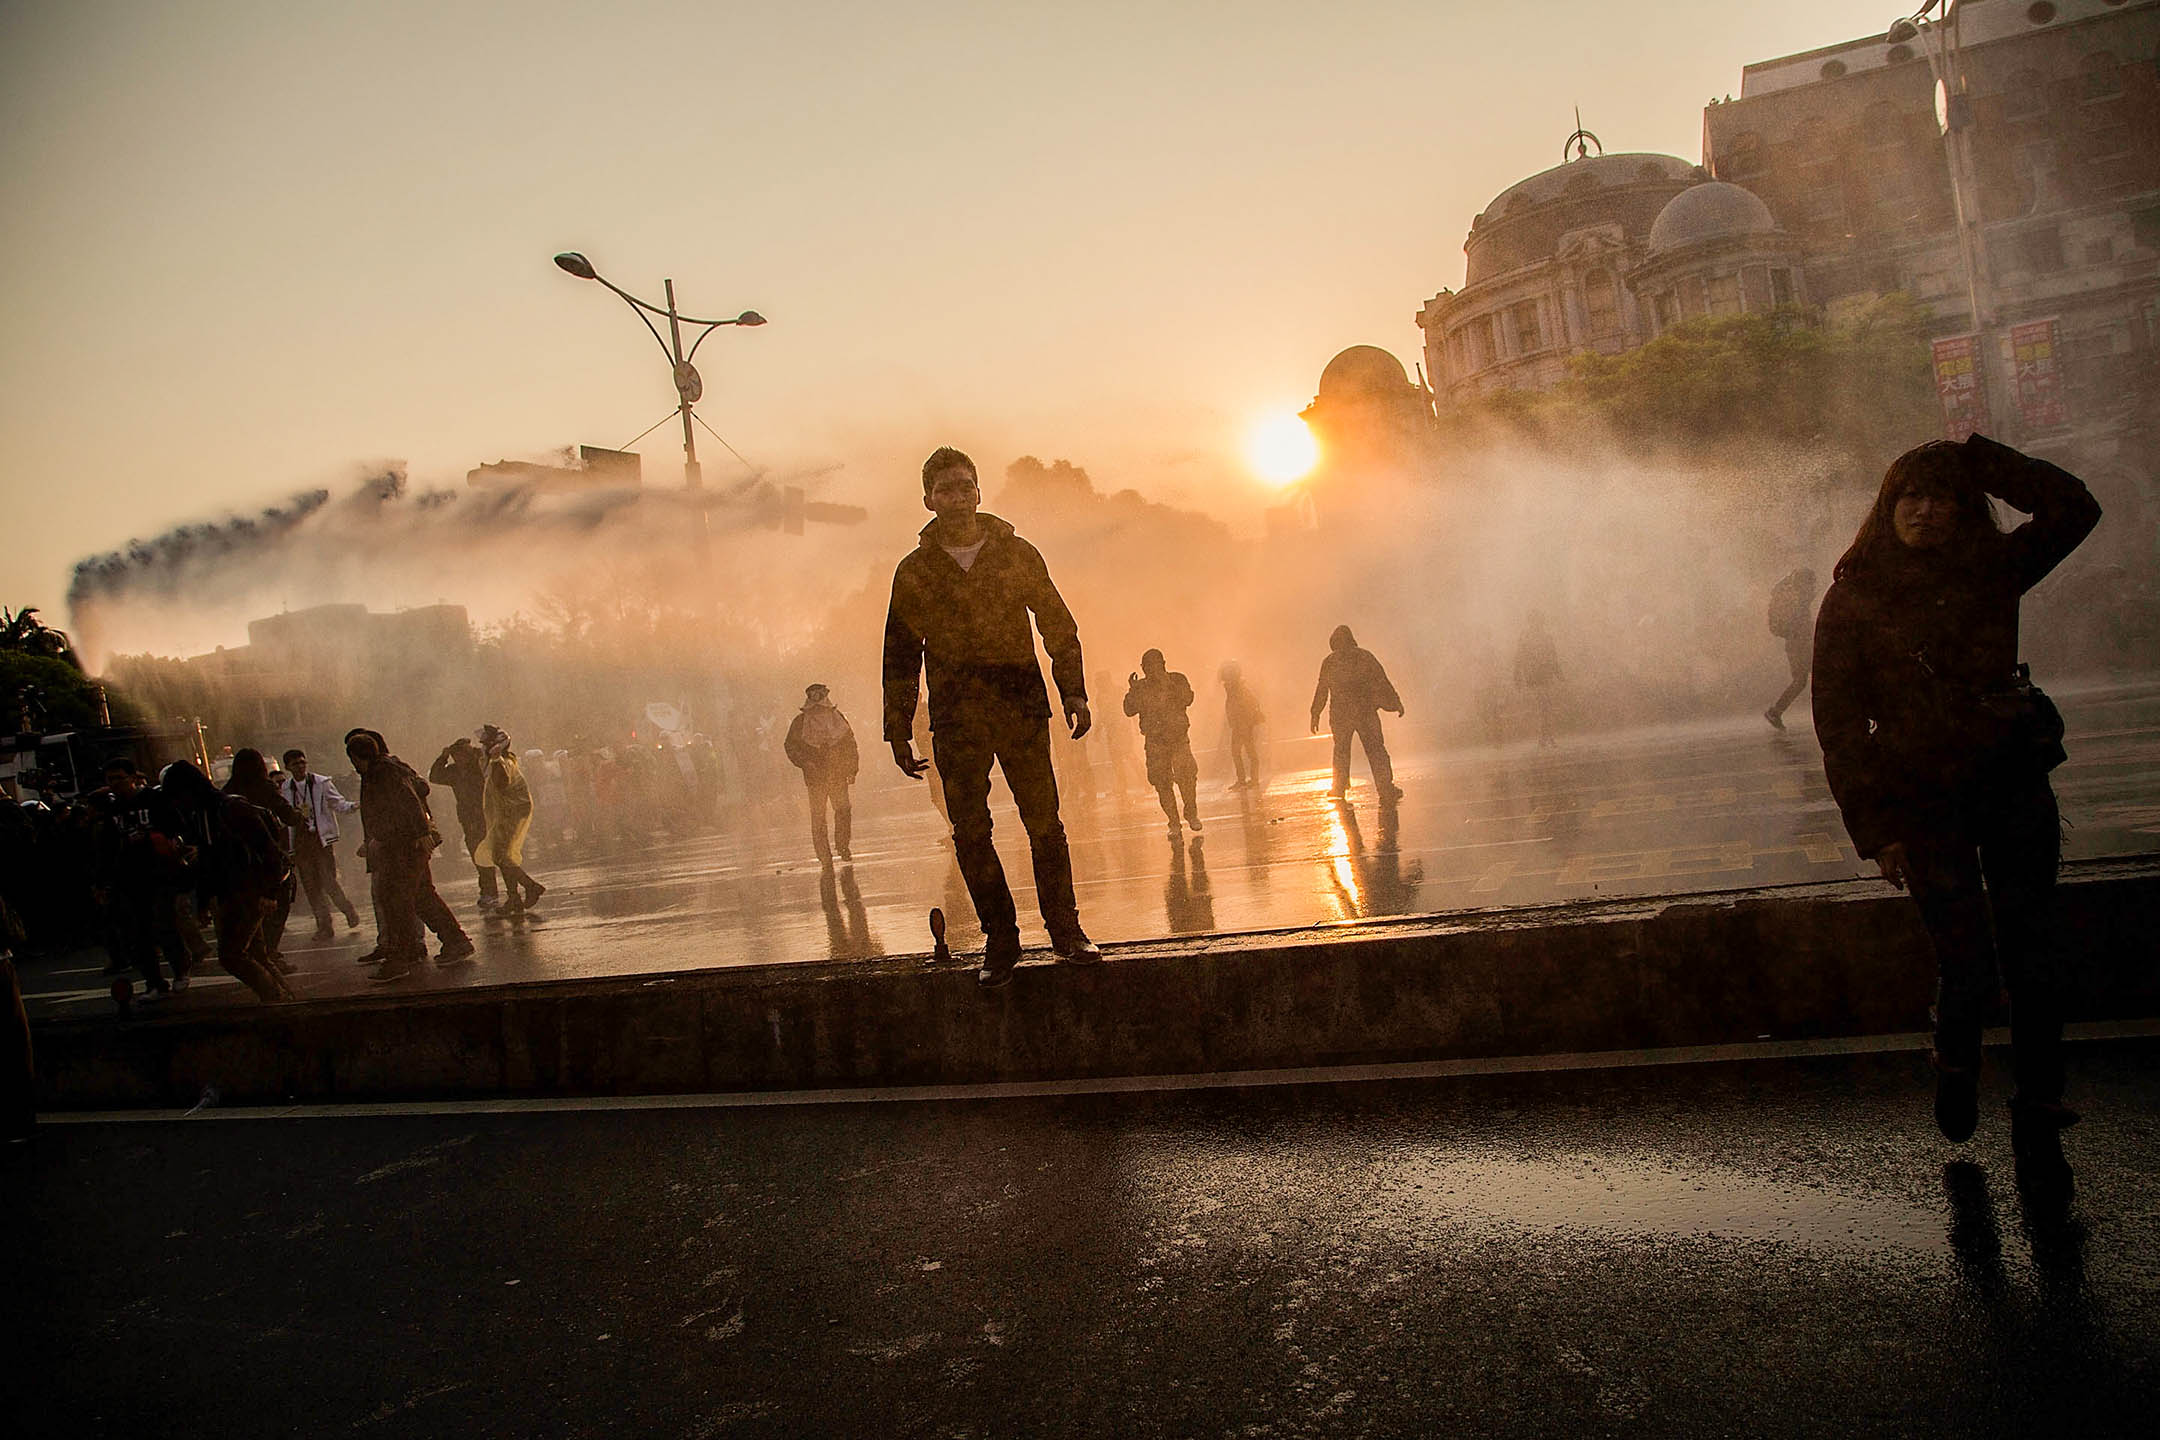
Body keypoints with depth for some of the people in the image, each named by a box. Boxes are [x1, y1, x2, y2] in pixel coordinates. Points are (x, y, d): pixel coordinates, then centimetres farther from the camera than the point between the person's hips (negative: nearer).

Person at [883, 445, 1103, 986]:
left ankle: (1065, 929, 9)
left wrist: (1074, 692, 1)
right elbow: (901, 657, 11)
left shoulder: (1016, 554, 7)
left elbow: (1059, 626, 11)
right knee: (970, 834, 1)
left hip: (1022, 707, -1)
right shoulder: (914, 571, 8)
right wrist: (899, 732, 7)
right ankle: (1000, 938, 11)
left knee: (1044, 822, -3)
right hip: (955, 722, 1)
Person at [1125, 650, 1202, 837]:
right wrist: (1133, 691, -14)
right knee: (1162, 784, -2)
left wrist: (1167, 685, -20)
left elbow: (1187, 699, -11)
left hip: (1179, 738, -1)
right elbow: (1129, 710, 1)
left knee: (1185, 774, -16)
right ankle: (1174, 825, 10)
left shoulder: (1177, 680, 4)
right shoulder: (1141, 687, 7)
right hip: (1154, 742, 1)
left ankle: (1191, 812, 8)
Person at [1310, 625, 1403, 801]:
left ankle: (1339, 788, 22)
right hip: (1365, 711, -1)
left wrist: (1316, 714, 11)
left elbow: (1321, 691, 5)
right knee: (1375, 749, 2)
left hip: (1340, 714, 1)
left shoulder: (1329, 662, 2)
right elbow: (1382, 682, 1)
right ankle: (1386, 790, -6)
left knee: (1341, 749, 17)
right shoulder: (1365, 657, 0)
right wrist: (1396, 703, 7)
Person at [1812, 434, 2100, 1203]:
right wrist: (1875, 830, -8)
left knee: (2029, 959, -1)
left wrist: (1979, 456, -2)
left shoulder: (1990, 571, 8)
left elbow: (2073, 508, -3)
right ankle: (1956, 1067, 27)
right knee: (1970, 965, -6)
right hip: (1924, 804, -2)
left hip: (2014, 784, 2)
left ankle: (2038, 1127, 11)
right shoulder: (1851, 600, 0)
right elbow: (1839, 722, -3)